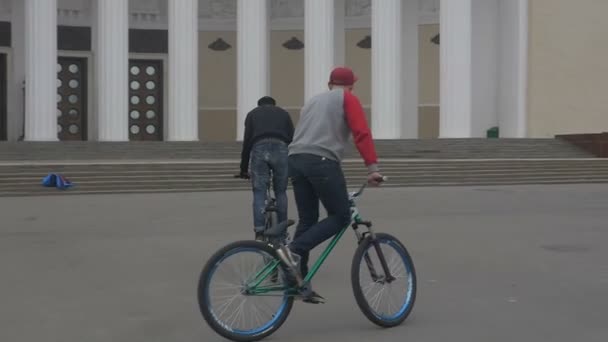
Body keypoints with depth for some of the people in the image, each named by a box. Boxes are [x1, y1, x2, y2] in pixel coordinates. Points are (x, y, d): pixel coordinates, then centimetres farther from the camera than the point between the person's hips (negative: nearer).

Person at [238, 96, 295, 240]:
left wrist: (244, 169, 17)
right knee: (281, 192, 13)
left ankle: (259, 233, -9)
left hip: (259, 149, -1)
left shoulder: (253, 113, 25)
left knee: (259, 193, 3)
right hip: (280, 149, 1)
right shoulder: (283, 113, 28)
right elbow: (293, 139, 18)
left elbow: (247, 141, 14)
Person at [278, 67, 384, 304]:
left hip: (295, 160, 7)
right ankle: (294, 250, -14)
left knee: (307, 220, 11)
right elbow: (361, 133, -4)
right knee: (341, 216, 2)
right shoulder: (348, 99, 10)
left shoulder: (312, 101, 31)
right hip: (322, 161, -7)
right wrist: (372, 167, -9)